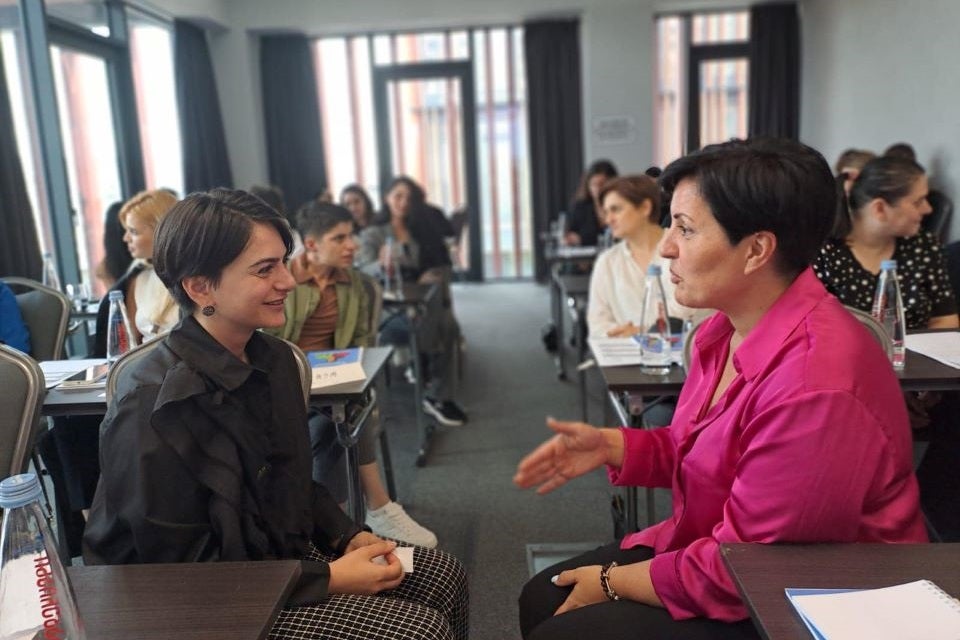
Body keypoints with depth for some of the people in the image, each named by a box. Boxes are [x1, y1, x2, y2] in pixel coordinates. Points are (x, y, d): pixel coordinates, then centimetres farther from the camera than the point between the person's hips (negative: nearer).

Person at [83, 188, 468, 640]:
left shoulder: (273, 358, -1)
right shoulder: (154, 408, -26)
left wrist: (348, 538, -4)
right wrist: (328, 580, -21)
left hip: (282, 552, 8)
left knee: (444, 577, 5)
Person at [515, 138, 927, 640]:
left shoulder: (816, 388, -32)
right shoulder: (729, 328, -3)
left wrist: (613, 582, -12)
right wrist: (610, 446, -4)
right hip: (704, 544, 8)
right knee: (540, 599, 9)